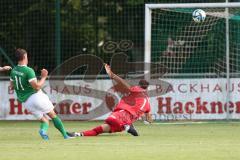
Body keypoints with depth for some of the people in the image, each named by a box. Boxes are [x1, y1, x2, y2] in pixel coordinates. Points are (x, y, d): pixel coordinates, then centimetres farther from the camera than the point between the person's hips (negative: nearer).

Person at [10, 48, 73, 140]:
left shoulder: (13, 71, 6)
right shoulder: (28, 71, -16)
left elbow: (11, 86, 18)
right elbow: (37, 87, -19)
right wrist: (43, 77, -6)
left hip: (25, 102, 6)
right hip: (36, 97, -6)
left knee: (44, 120, 11)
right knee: (52, 115, 9)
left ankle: (43, 130, -21)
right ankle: (65, 135, 8)